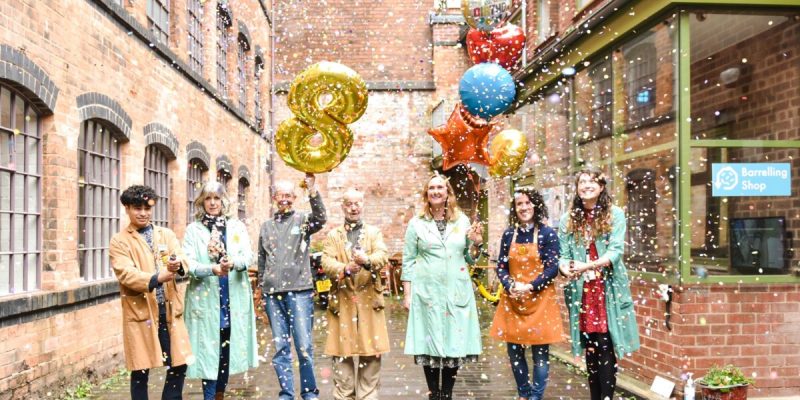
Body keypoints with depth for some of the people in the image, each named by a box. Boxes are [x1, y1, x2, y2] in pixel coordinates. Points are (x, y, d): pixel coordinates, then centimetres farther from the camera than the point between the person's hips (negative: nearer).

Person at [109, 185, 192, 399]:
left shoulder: (166, 234, 12)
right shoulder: (119, 241, 0)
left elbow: (182, 260, -2)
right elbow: (126, 274, -14)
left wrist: (178, 264, -27)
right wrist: (155, 279, -31)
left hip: (169, 310, 3)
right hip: (140, 312, -3)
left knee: (179, 365, 7)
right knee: (140, 370, 5)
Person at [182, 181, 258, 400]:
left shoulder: (237, 226, 8)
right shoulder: (193, 229, 3)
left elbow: (248, 255, -3)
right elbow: (188, 263, -7)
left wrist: (233, 263, -25)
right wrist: (212, 269, -25)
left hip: (234, 299, 2)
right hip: (205, 299, -2)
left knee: (228, 348, 9)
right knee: (208, 348, -2)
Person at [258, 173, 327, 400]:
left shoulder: (302, 220, 5)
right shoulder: (266, 226, 15)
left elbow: (320, 219, -18)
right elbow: (261, 261, 18)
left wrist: (312, 190, -31)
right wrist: (261, 290, 15)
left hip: (299, 290, -3)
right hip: (273, 293, 3)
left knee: (304, 346, -3)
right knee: (280, 348, 6)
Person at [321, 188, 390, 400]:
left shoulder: (374, 232, 12)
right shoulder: (333, 235, 12)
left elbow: (383, 256, -6)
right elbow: (326, 262, -3)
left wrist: (367, 260, -29)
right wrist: (345, 269, -24)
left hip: (369, 299, 0)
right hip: (342, 300, 0)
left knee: (371, 352, 0)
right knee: (342, 353, 1)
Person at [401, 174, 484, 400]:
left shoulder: (462, 221, 8)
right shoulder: (416, 223, 3)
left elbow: (470, 259, 14)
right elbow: (408, 261, 2)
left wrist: (477, 244, -6)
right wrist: (407, 294, -3)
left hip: (457, 291, 2)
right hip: (427, 291, -2)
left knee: (455, 341, 3)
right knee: (430, 341, 1)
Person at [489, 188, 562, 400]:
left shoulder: (547, 233, -4)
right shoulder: (509, 234, 6)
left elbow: (552, 268, -8)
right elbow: (501, 266, 6)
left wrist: (529, 287, -18)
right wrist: (510, 286, -13)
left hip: (540, 300, -3)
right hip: (512, 300, 4)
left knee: (540, 353, 1)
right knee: (514, 351, 9)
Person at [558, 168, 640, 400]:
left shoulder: (615, 215, 0)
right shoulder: (568, 219, 9)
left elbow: (616, 251, -11)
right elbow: (563, 255, 4)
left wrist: (588, 265, -26)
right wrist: (566, 269, -20)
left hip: (608, 290, -3)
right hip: (581, 292, 3)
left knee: (605, 347, -7)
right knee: (590, 348, 7)